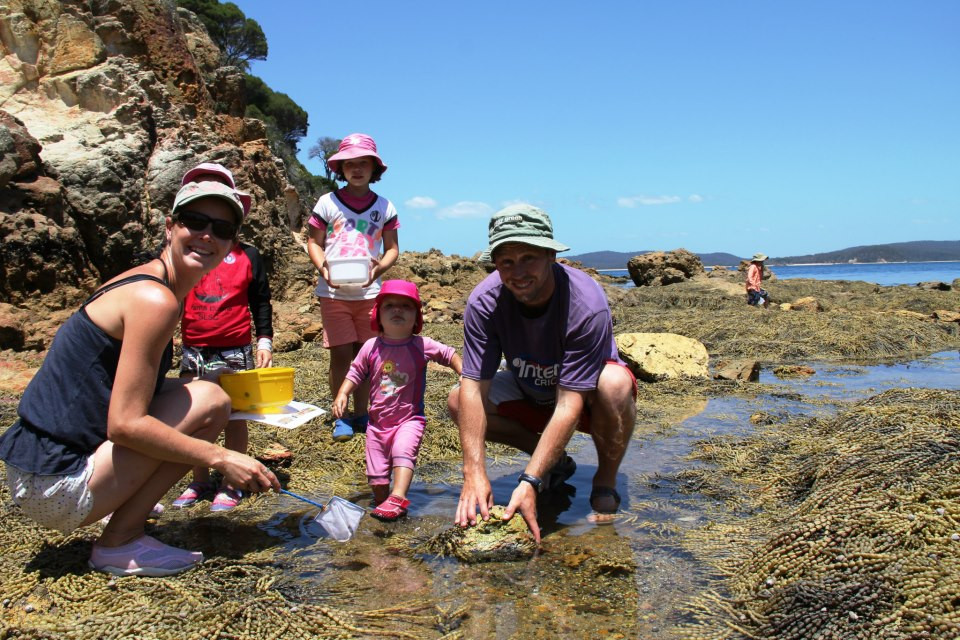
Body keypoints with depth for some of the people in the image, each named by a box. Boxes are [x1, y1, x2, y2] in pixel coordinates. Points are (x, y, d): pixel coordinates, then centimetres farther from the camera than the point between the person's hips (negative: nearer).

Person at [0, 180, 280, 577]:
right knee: (208, 400, -16)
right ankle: (120, 544, -7)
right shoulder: (156, 300, -18)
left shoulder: (140, 284, 11)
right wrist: (221, 459, -19)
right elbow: (125, 423, -23)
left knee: (194, 393, 18)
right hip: (56, 489, -10)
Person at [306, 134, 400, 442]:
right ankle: (341, 417, 9)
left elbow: (393, 248, 7)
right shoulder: (328, 202, 3)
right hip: (333, 292, -1)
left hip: (368, 292, 2)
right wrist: (323, 267, -15)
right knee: (341, 354, -3)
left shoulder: (384, 207, 7)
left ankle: (360, 414, 20)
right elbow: (314, 243, 5)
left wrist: (379, 268, -14)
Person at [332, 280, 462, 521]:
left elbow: (449, 355, 4)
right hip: (378, 422, 4)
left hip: (409, 419, -3)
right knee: (376, 471, 8)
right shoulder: (371, 347, -2)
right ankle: (382, 503, 27)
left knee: (402, 451, -30)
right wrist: (343, 394, -5)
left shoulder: (421, 346, -8)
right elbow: (355, 373, 8)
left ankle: (398, 498, -35)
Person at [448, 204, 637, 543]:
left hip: (585, 393, -4)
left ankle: (605, 481, -8)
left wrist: (529, 483, -43)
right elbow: (474, 389, -28)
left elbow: (569, 404, -37)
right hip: (529, 394, 4)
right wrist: (474, 473, -38)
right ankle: (556, 462, 2)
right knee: (458, 401, -19)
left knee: (615, 384, -37)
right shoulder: (484, 302, -24)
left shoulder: (586, 303, -34)